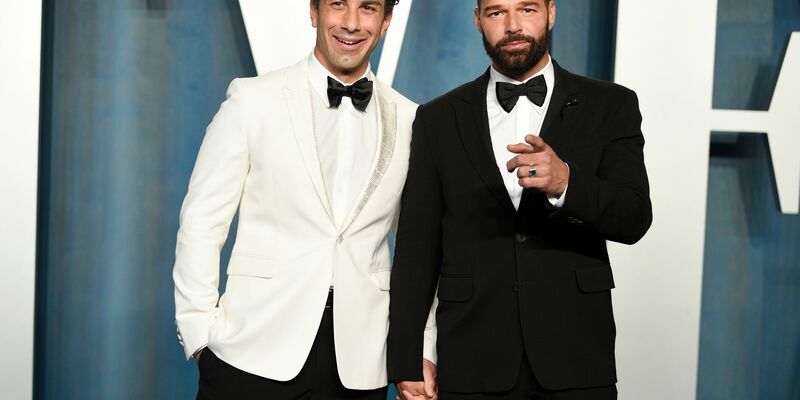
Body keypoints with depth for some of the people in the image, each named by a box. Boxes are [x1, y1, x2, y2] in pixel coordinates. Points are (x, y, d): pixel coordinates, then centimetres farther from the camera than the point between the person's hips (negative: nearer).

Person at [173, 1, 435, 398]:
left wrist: (420, 351, 4)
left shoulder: (409, 121, 6)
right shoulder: (252, 98, 0)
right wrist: (200, 332, -6)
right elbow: (202, 219, -1)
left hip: (358, 365, 2)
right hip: (254, 356, -2)